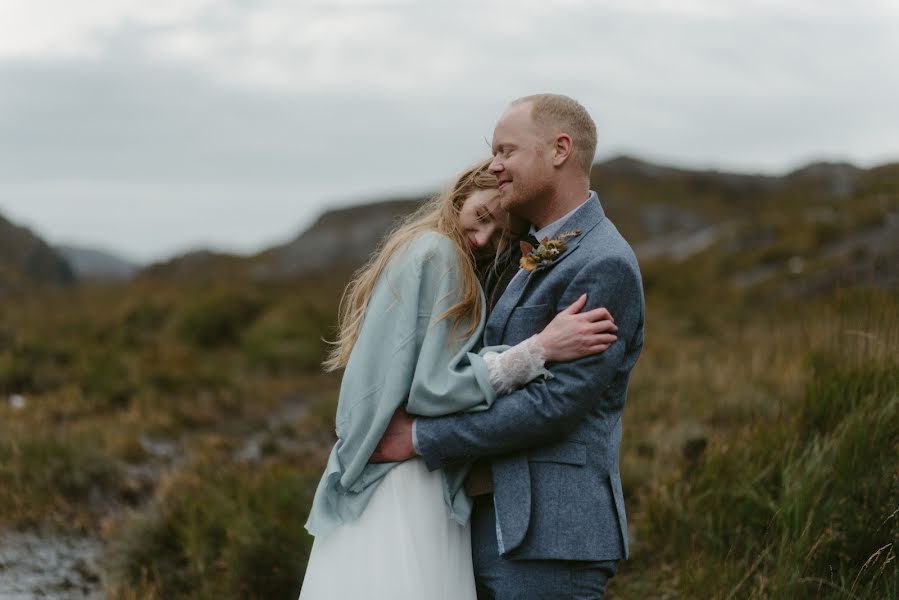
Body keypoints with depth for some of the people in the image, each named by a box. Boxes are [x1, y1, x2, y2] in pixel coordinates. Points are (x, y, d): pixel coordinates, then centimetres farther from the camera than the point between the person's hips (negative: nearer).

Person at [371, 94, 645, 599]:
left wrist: (423, 438, -13)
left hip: (550, 537, -9)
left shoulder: (605, 265, -13)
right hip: (497, 526, 9)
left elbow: (553, 404, -19)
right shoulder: (538, 259, 18)